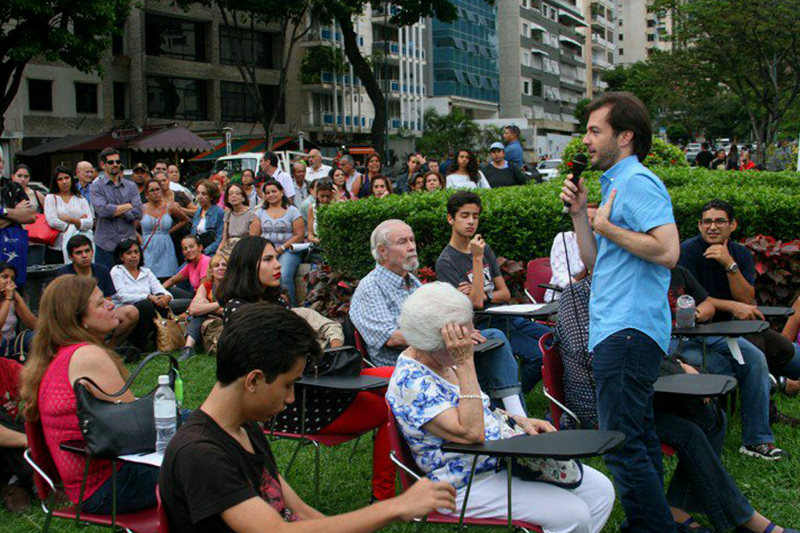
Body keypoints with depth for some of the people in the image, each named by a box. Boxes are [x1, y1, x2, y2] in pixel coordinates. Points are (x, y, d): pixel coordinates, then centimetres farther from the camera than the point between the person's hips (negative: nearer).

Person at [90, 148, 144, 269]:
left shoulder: (131, 186, 12)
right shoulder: (97, 186, 3)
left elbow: (138, 213, 0)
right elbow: (102, 210, -14)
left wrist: (115, 212, -6)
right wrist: (129, 206, -5)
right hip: (106, 244, -2)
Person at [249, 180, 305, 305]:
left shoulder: (292, 210, 9)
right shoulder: (260, 212, 19)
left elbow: (300, 235, 1)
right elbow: (253, 235, 12)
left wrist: (281, 248, -10)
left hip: (287, 251, -2)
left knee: (284, 276, -33)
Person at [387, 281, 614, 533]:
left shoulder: (445, 360, 5)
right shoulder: (410, 381, -23)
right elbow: (471, 433, -32)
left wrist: (519, 421, 1)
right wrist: (465, 363, -31)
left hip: (504, 458, 9)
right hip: (469, 484, -9)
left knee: (601, 489, 0)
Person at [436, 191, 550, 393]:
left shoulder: (484, 248, 14)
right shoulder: (445, 262, -9)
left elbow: (505, 293, 13)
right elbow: (476, 303, -19)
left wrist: (483, 295, -8)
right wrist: (477, 258, -20)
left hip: (508, 318, 8)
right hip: (484, 326, -7)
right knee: (538, 354, -23)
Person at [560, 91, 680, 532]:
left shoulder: (637, 182, -10)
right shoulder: (616, 184, 21)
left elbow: (668, 250, -23)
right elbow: (594, 263, 21)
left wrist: (606, 227, -13)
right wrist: (579, 214, 11)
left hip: (629, 331, -11)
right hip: (619, 331, 11)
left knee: (621, 443, -11)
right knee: (638, 438, 16)